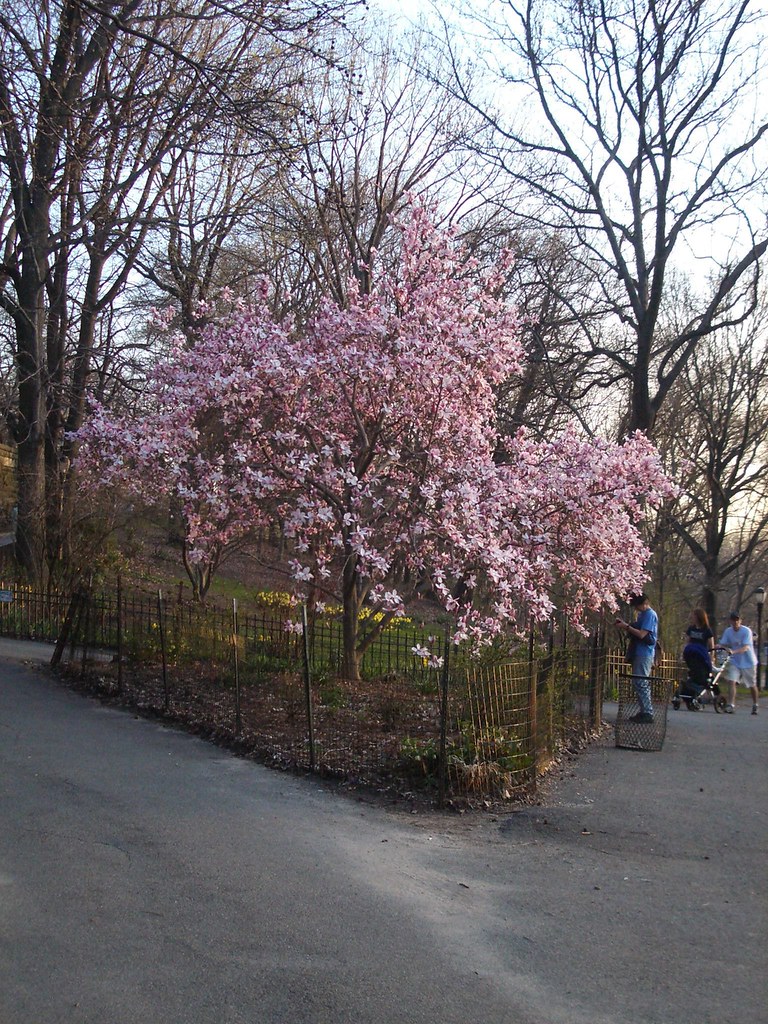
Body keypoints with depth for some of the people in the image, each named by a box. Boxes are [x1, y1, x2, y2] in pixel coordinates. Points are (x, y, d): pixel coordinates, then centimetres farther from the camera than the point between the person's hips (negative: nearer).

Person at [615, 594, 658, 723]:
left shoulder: (650, 615, -13)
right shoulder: (643, 614, 17)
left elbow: (642, 634, -19)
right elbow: (637, 630, 19)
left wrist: (626, 627, -13)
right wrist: (625, 625, 5)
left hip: (644, 653, -10)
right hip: (639, 653, 10)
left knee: (640, 683, -10)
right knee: (641, 683, 12)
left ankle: (647, 713, -7)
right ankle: (645, 712, 16)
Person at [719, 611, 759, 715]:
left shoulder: (746, 631, -17)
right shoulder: (727, 631, -2)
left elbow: (746, 647, -26)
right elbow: (723, 644, -2)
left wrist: (733, 651, -42)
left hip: (748, 662, -3)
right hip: (734, 662, 3)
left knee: (752, 685, 11)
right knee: (731, 681, -16)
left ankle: (755, 705, 31)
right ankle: (731, 705, -19)